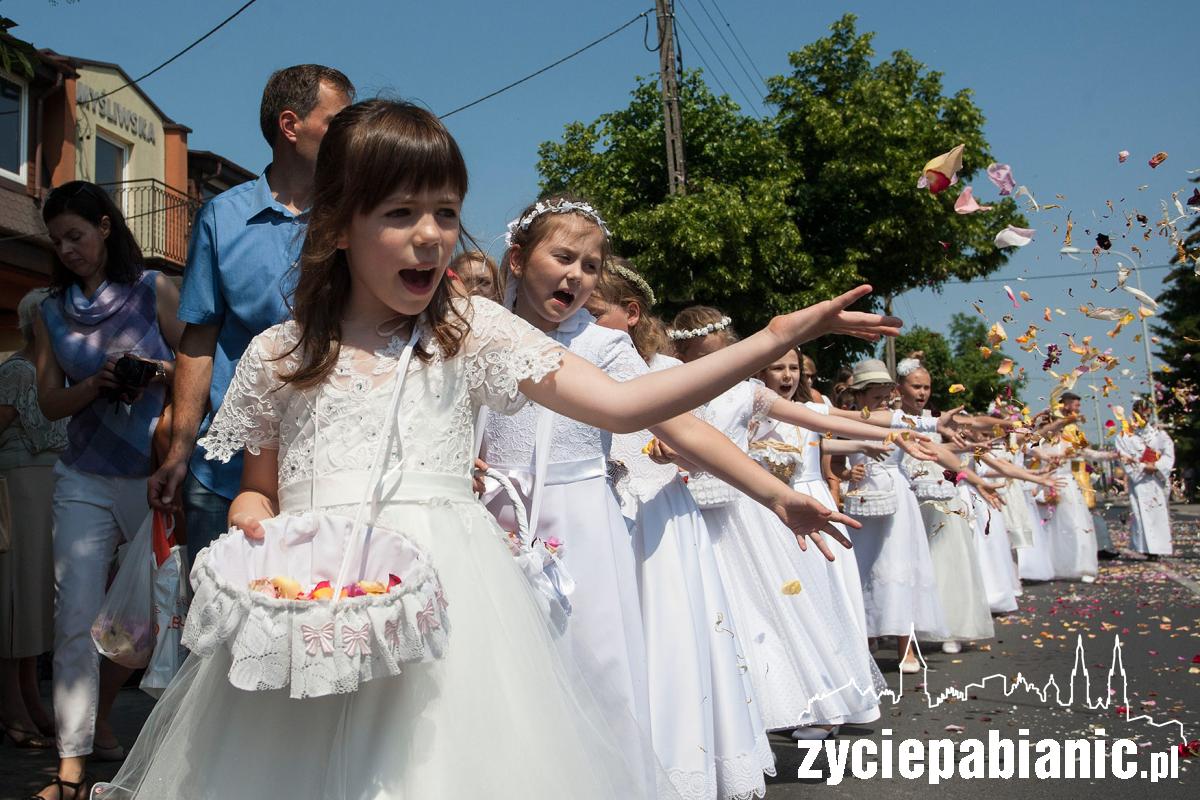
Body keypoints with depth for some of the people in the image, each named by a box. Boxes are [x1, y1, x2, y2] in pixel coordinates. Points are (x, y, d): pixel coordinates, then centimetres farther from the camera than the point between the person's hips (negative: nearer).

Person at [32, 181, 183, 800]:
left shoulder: (155, 290, 2)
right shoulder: (52, 311, 9)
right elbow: (51, 402, 7)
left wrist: (161, 370, -18)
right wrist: (99, 384, -11)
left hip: (154, 476, -1)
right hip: (86, 480, 1)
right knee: (76, 617, -6)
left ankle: (99, 715, 32)